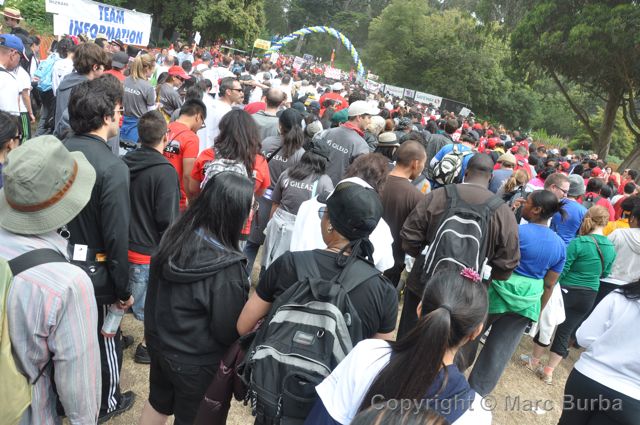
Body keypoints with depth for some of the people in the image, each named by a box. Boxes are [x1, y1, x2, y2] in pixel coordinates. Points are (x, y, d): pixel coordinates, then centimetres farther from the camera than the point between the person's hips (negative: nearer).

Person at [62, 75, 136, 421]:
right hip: (94, 270, -6)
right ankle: (106, 403, 39)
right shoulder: (112, 168, -25)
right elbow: (116, 236, -23)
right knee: (104, 338, 17)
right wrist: (124, 290, -12)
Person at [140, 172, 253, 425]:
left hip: (158, 343, 6)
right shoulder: (226, 267, -32)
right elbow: (228, 331, -20)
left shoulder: (175, 236, -10)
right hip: (196, 362, -6)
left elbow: (155, 290, 3)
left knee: (158, 402, 30)